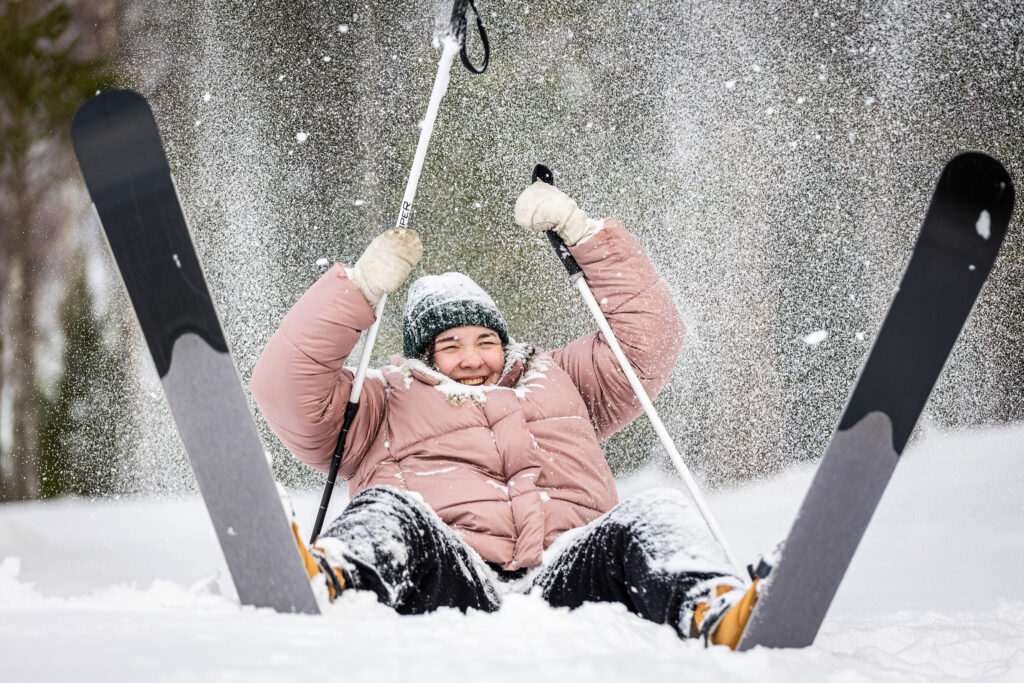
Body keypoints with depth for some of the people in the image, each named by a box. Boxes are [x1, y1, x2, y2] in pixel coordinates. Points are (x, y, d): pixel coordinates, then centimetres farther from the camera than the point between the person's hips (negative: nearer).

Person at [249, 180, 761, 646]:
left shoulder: (556, 379, 36)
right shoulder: (386, 404, 26)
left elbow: (649, 337, 31)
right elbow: (286, 389, 10)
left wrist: (583, 234, 23)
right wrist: (361, 286, 4)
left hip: (565, 581, 2)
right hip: (448, 585, -2)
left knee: (660, 511, -25)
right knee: (387, 509, -32)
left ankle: (712, 611, -59)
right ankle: (323, 579, -69)